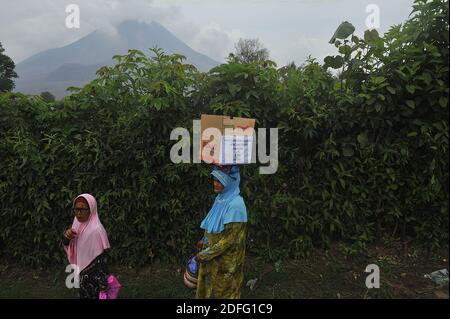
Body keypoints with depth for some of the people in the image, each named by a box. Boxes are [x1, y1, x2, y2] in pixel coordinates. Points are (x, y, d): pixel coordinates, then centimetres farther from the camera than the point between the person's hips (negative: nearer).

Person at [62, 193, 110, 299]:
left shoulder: (96, 230, -25)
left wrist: (103, 284, -20)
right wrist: (66, 236, -15)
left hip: (94, 278, -8)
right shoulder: (78, 225, 0)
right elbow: (69, 247, 7)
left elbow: (101, 259, -23)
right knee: (83, 295, 22)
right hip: (83, 274, 8)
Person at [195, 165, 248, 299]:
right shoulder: (220, 198, 2)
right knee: (208, 290, 20)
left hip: (226, 261, -7)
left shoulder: (236, 204, -24)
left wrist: (204, 255, -18)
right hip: (213, 257, 8)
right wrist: (205, 241, 6)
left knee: (223, 293, 12)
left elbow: (229, 239, -23)